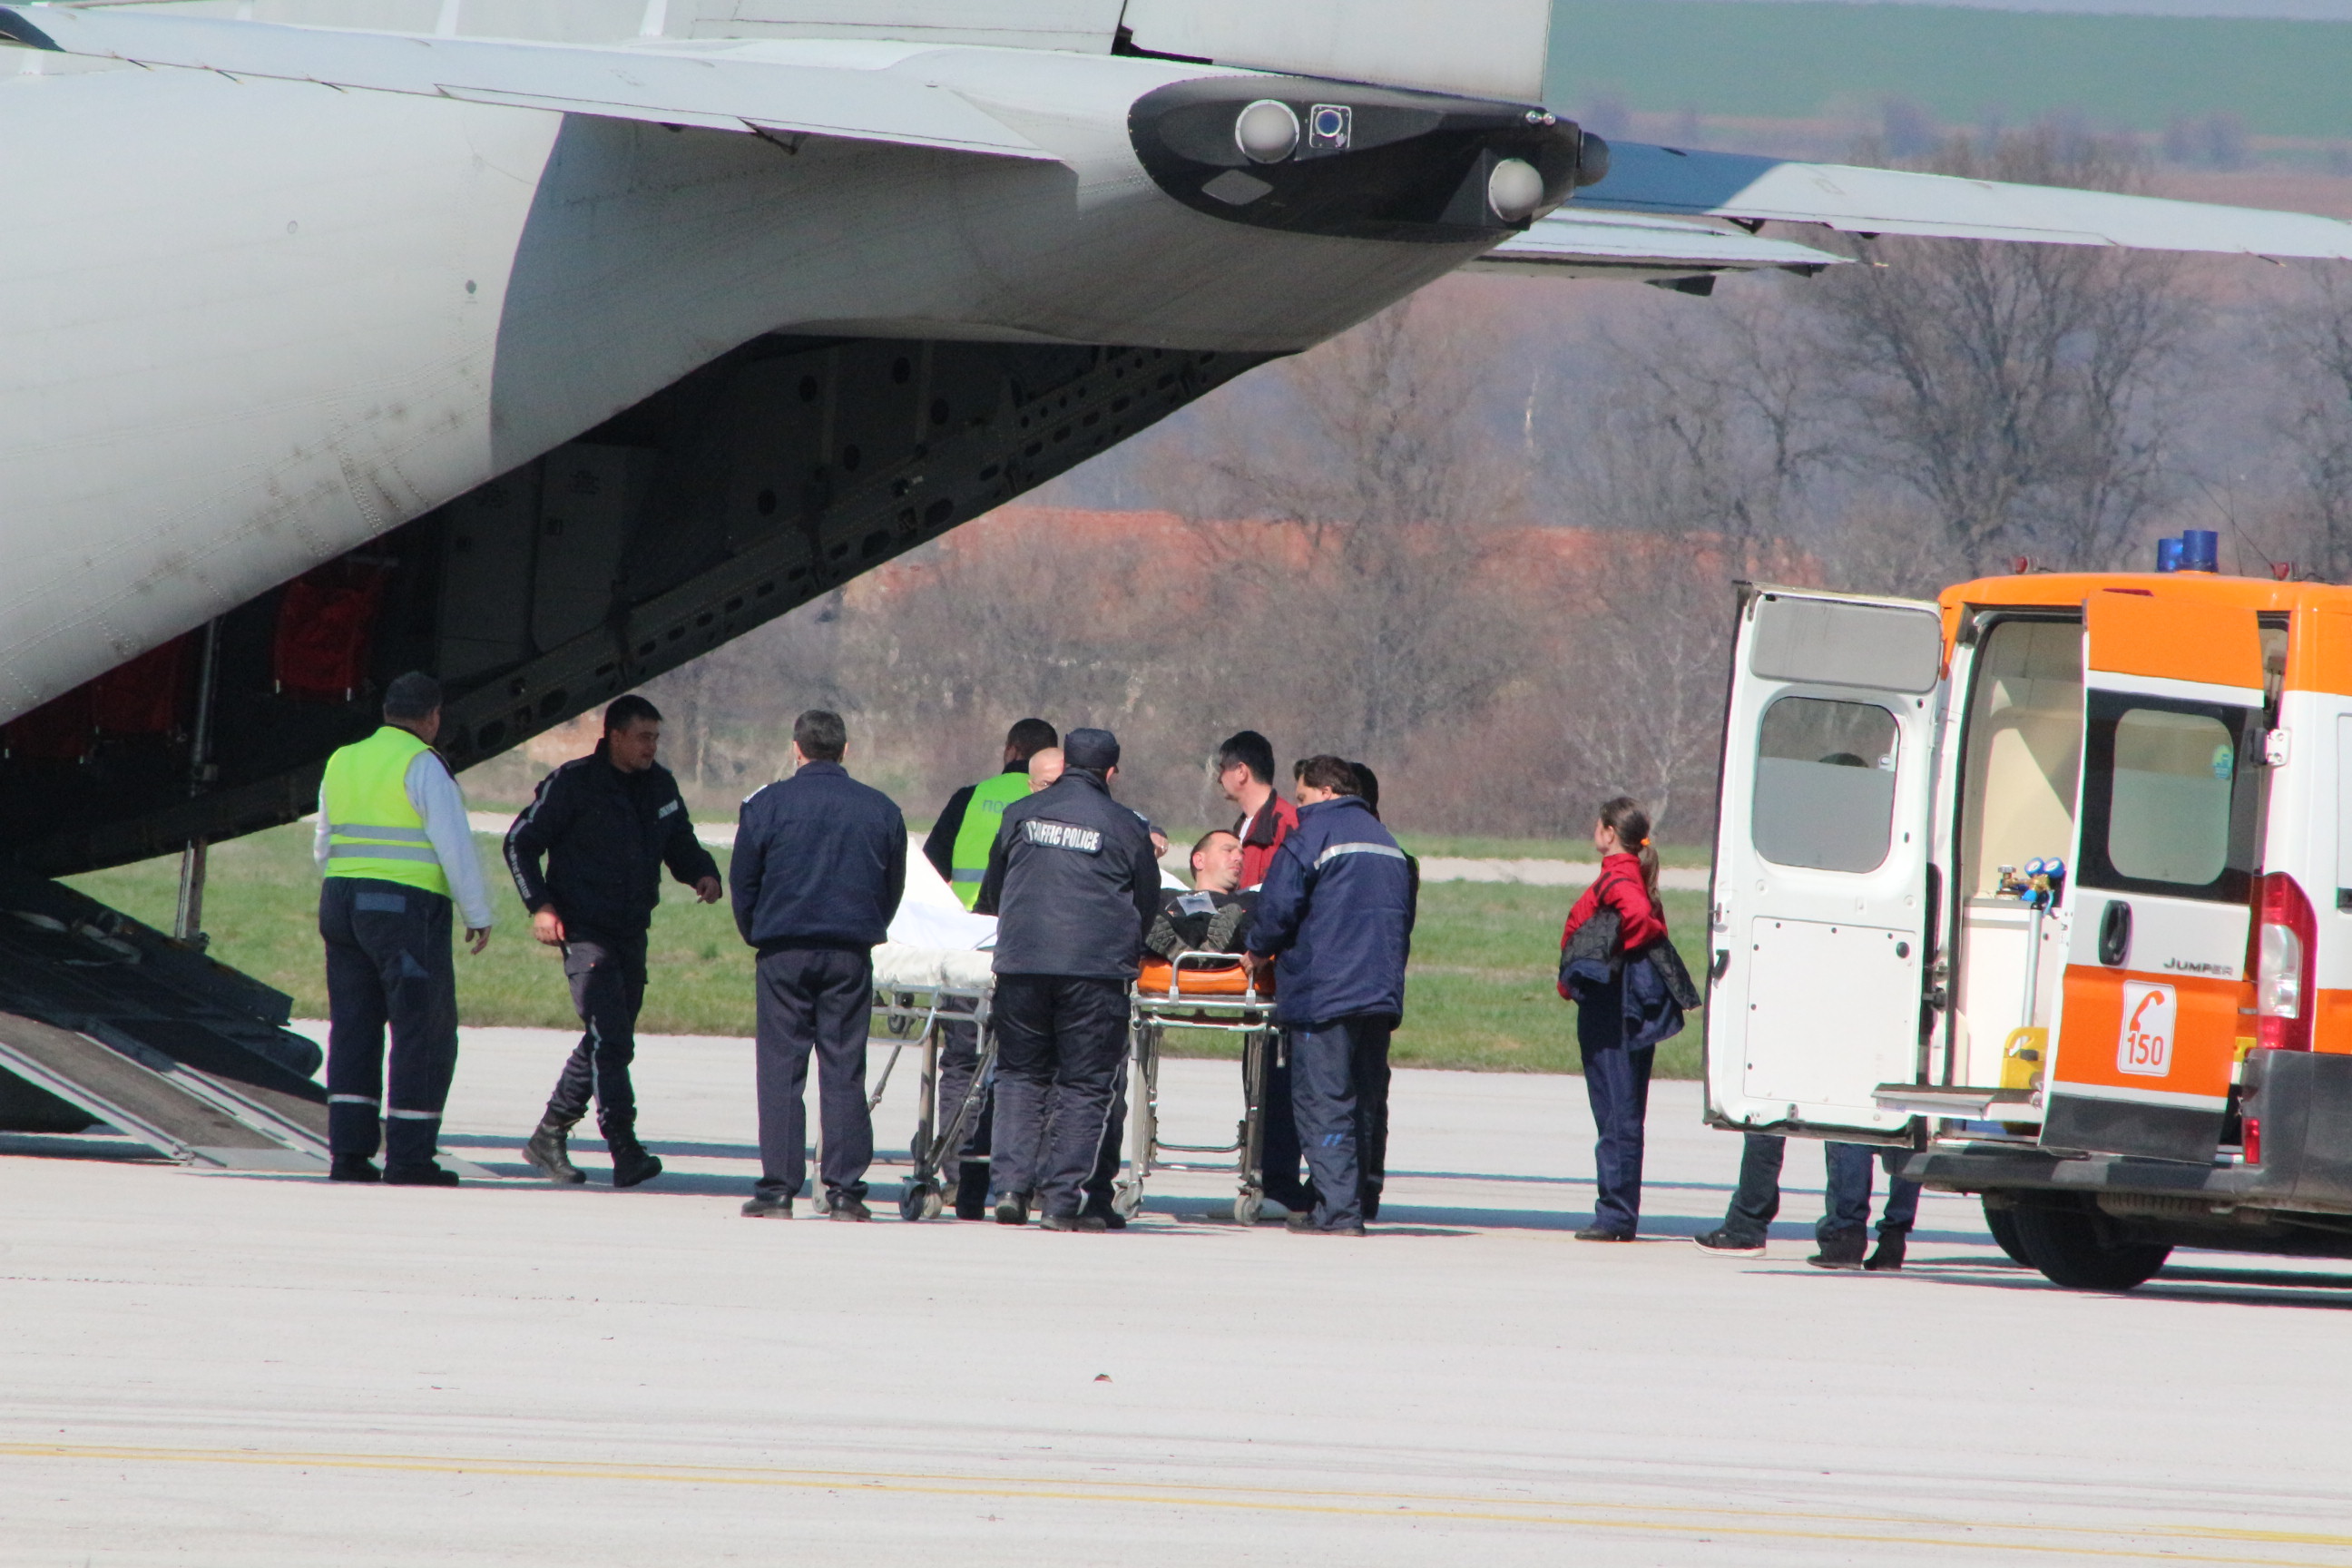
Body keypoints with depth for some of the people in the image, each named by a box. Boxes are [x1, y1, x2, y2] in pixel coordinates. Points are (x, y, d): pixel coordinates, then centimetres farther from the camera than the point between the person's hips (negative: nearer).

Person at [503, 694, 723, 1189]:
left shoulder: (660, 787, 10)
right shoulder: (574, 783, -8)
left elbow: (679, 845, 23)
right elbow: (520, 842, -4)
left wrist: (703, 873, 0)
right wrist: (540, 905, -15)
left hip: (631, 933, 7)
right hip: (584, 930, -7)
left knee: (608, 1042, 12)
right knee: (611, 1039, -17)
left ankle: (550, 1136, 25)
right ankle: (625, 1150, -21)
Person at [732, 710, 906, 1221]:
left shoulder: (766, 805, -1)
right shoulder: (880, 810, 5)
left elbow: (743, 886, 3)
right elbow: (893, 890, 11)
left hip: (784, 949, -2)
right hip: (851, 955, 2)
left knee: (780, 1071, 1)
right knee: (844, 1073, 4)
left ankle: (777, 1189, -3)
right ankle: (844, 1190, 1)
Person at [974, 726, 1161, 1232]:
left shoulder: (1021, 815, 9)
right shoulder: (1124, 827, 2)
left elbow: (991, 892, 20)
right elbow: (1148, 905, 9)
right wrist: (1127, 950, 28)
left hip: (1021, 961, 2)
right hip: (1097, 964, -2)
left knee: (1020, 1076, 13)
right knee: (1084, 1084, 2)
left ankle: (1010, 1184, -1)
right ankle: (1062, 1200, -3)